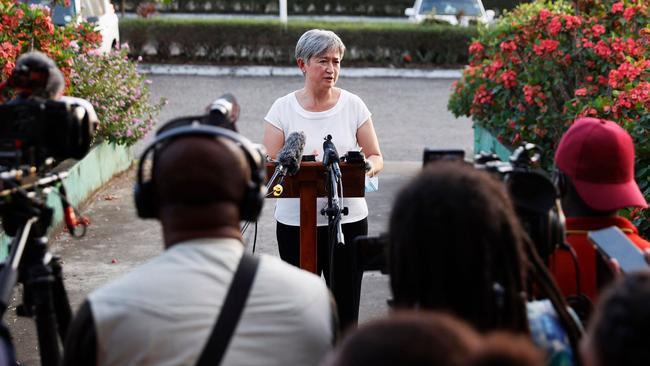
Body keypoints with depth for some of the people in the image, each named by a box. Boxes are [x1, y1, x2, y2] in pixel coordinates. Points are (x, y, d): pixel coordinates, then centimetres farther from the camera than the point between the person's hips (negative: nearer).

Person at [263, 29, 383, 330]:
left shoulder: (353, 105, 3)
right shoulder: (282, 109, 0)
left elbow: (376, 158, 7)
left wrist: (367, 167, -16)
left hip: (348, 219, 1)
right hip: (295, 222, 0)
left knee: (345, 308, 2)